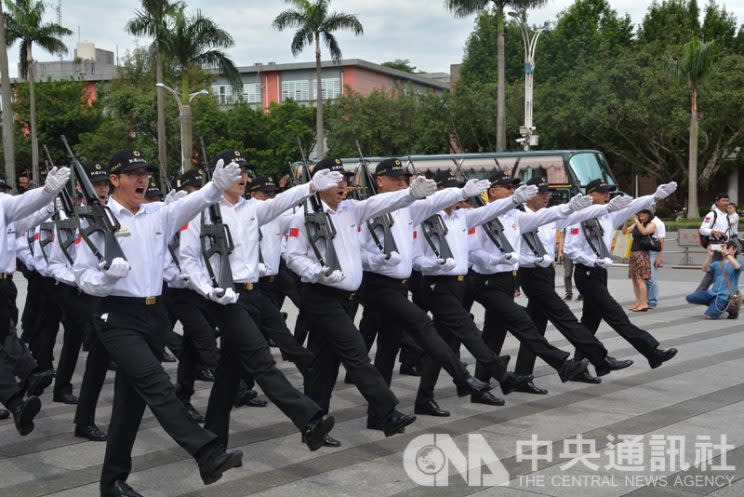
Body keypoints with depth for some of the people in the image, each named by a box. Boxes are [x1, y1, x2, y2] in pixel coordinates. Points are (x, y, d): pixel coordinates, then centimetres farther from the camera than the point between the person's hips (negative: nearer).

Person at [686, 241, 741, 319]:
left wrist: (726, 254, -27)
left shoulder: (737, 263, 5)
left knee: (708, 316, -21)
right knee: (689, 298, -12)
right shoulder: (717, 263, 17)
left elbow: (737, 267, -21)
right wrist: (710, 256, -14)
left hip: (725, 296, -6)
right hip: (712, 293, 6)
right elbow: (705, 269, 0)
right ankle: (714, 305, 9)